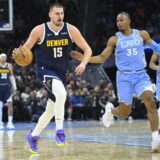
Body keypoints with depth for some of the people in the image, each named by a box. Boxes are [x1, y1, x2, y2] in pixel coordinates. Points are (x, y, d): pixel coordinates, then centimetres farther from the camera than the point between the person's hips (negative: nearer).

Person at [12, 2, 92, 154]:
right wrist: (18, 54, -28)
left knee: (51, 110, 13)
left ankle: (33, 136, 34)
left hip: (60, 73, 5)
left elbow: (87, 49, -5)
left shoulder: (71, 29, -7)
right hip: (44, 70, -5)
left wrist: (83, 64, -24)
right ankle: (59, 132, -28)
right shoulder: (39, 30, -12)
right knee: (61, 93, -34)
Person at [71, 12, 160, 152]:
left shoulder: (142, 34, 3)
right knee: (124, 113, 1)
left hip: (141, 75, 1)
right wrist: (84, 58, -9)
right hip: (124, 77, -1)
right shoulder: (114, 39, -1)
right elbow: (102, 58, 2)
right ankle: (110, 110, 39)